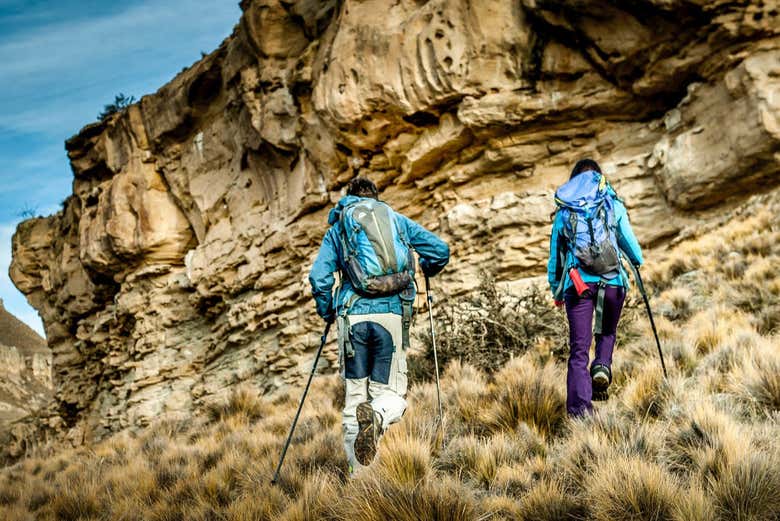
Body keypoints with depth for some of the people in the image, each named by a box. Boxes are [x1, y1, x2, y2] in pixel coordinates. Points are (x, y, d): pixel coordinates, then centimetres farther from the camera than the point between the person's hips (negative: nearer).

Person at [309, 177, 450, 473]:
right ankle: (377, 415, -28)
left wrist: (327, 313, 19)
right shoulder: (397, 219, 17)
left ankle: (359, 472, 2)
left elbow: (319, 277, 3)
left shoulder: (337, 228, 15)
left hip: (353, 315, 0)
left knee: (354, 394, 10)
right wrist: (428, 270, 31)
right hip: (393, 313, 0)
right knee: (390, 392, 8)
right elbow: (440, 250, 9)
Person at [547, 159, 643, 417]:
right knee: (607, 331, 25)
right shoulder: (613, 206, 8)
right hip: (612, 281, 0)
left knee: (578, 347, 3)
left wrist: (556, 290, 24)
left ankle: (579, 407, -5)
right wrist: (637, 260, 35)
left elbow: (554, 255, 14)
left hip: (577, 283, 0)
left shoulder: (563, 212, 11)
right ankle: (602, 367, -4)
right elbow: (629, 241, 13)